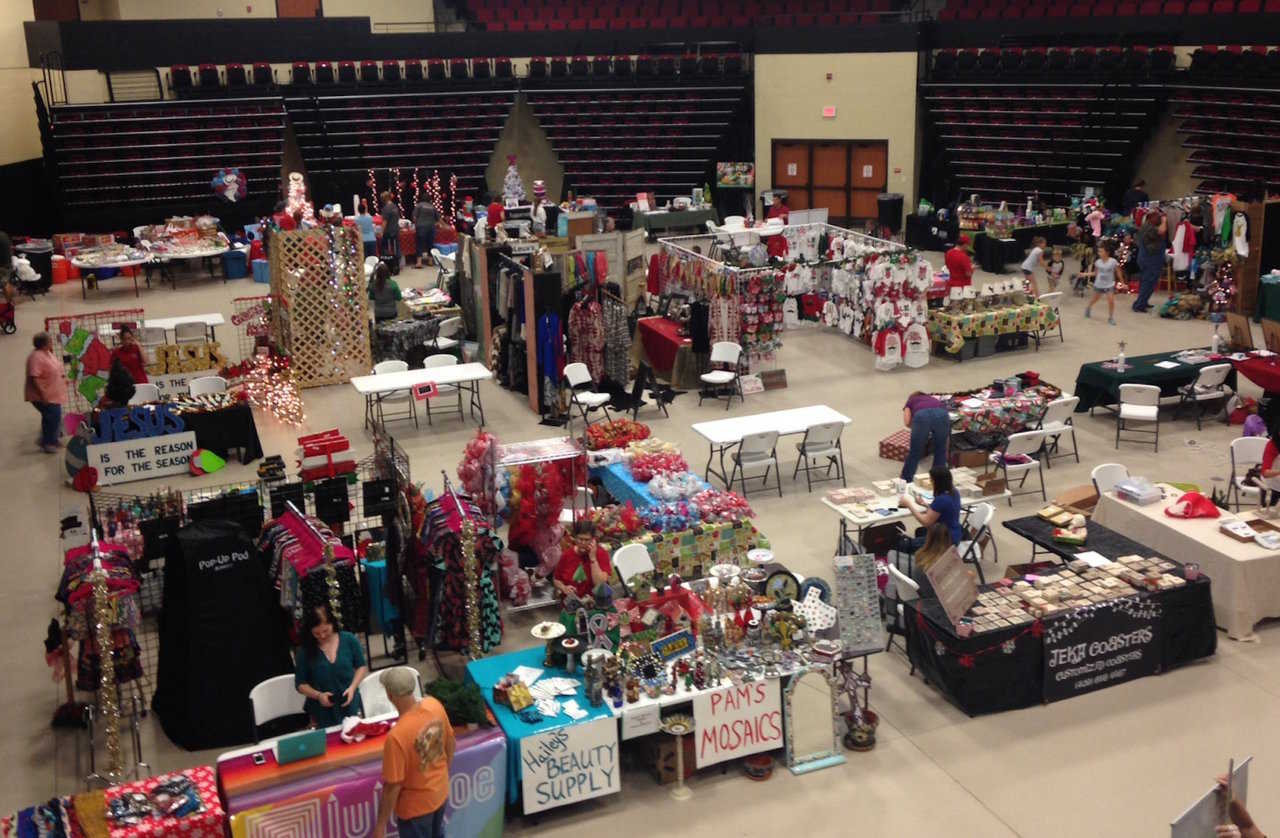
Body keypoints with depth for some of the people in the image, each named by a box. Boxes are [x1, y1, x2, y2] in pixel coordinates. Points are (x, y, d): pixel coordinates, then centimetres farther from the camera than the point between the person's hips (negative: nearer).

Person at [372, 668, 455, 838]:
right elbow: (450, 744, 0)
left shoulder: (397, 736, -36)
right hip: (441, 791, 6)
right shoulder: (435, 705, -17)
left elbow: (393, 786, -27)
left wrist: (381, 824, -13)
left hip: (415, 805, -6)